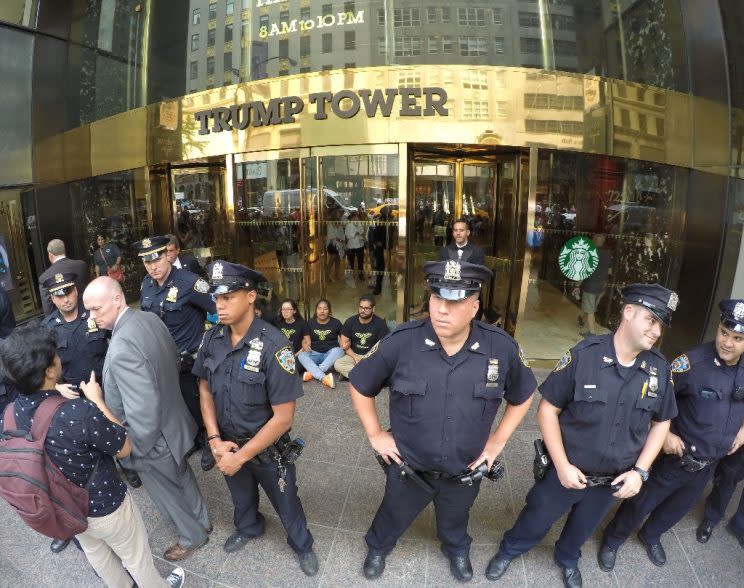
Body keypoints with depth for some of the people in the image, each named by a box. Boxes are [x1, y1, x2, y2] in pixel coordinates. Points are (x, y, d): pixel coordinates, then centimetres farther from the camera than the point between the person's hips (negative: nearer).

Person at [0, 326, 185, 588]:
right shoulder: (79, 412, -38)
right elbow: (124, 448, -21)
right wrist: (97, 401, -16)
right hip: (105, 506, -6)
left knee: (95, 552, 33)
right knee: (136, 555, 23)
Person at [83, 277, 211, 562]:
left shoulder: (122, 347, -35)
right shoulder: (149, 318, -7)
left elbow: (143, 412, -33)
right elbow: (174, 360, 8)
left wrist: (137, 450, -17)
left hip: (154, 440, -8)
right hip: (172, 421, 8)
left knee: (167, 493, 20)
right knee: (181, 478, 30)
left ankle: (193, 536, 45)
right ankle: (201, 521, 55)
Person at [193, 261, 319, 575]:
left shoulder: (272, 346, -30)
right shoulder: (212, 338, -13)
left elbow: (283, 418, -25)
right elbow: (205, 389, 1)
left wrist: (240, 456, -18)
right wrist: (215, 439, -9)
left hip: (266, 448, -4)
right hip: (228, 444, 5)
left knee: (286, 503, 20)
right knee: (241, 498, 31)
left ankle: (302, 546, 50)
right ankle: (248, 528, 63)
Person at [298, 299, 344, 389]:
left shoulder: (336, 322, 1)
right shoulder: (310, 322, 5)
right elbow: (305, 339, 8)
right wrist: (304, 344, -15)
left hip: (330, 354, -1)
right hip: (314, 353, 1)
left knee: (338, 351, -34)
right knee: (301, 355, -29)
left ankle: (312, 373, -37)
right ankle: (324, 378, -47)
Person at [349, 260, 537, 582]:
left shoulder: (502, 347, -20)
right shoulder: (401, 342, -26)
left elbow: (523, 395, 1)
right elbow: (360, 385, -9)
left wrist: (498, 440, -1)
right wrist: (375, 434, -7)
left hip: (465, 471, 2)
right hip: (407, 467, -1)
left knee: (455, 519, 32)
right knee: (393, 516, 28)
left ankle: (457, 551, 66)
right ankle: (377, 548, 61)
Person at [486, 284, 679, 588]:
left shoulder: (659, 369, -12)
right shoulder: (584, 355, -24)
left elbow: (660, 423, 3)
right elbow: (547, 409, -17)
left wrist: (640, 471, -6)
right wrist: (562, 465, -18)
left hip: (613, 480, 3)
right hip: (567, 471, -3)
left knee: (582, 528, 28)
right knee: (535, 521, 18)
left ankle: (567, 559, 59)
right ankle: (508, 551, 49)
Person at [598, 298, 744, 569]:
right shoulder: (693, 363, -28)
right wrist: (664, 433, -21)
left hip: (709, 464, 6)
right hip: (676, 457, -5)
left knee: (679, 506, 27)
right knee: (641, 503, 11)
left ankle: (651, 536, 55)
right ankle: (612, 540, 36)